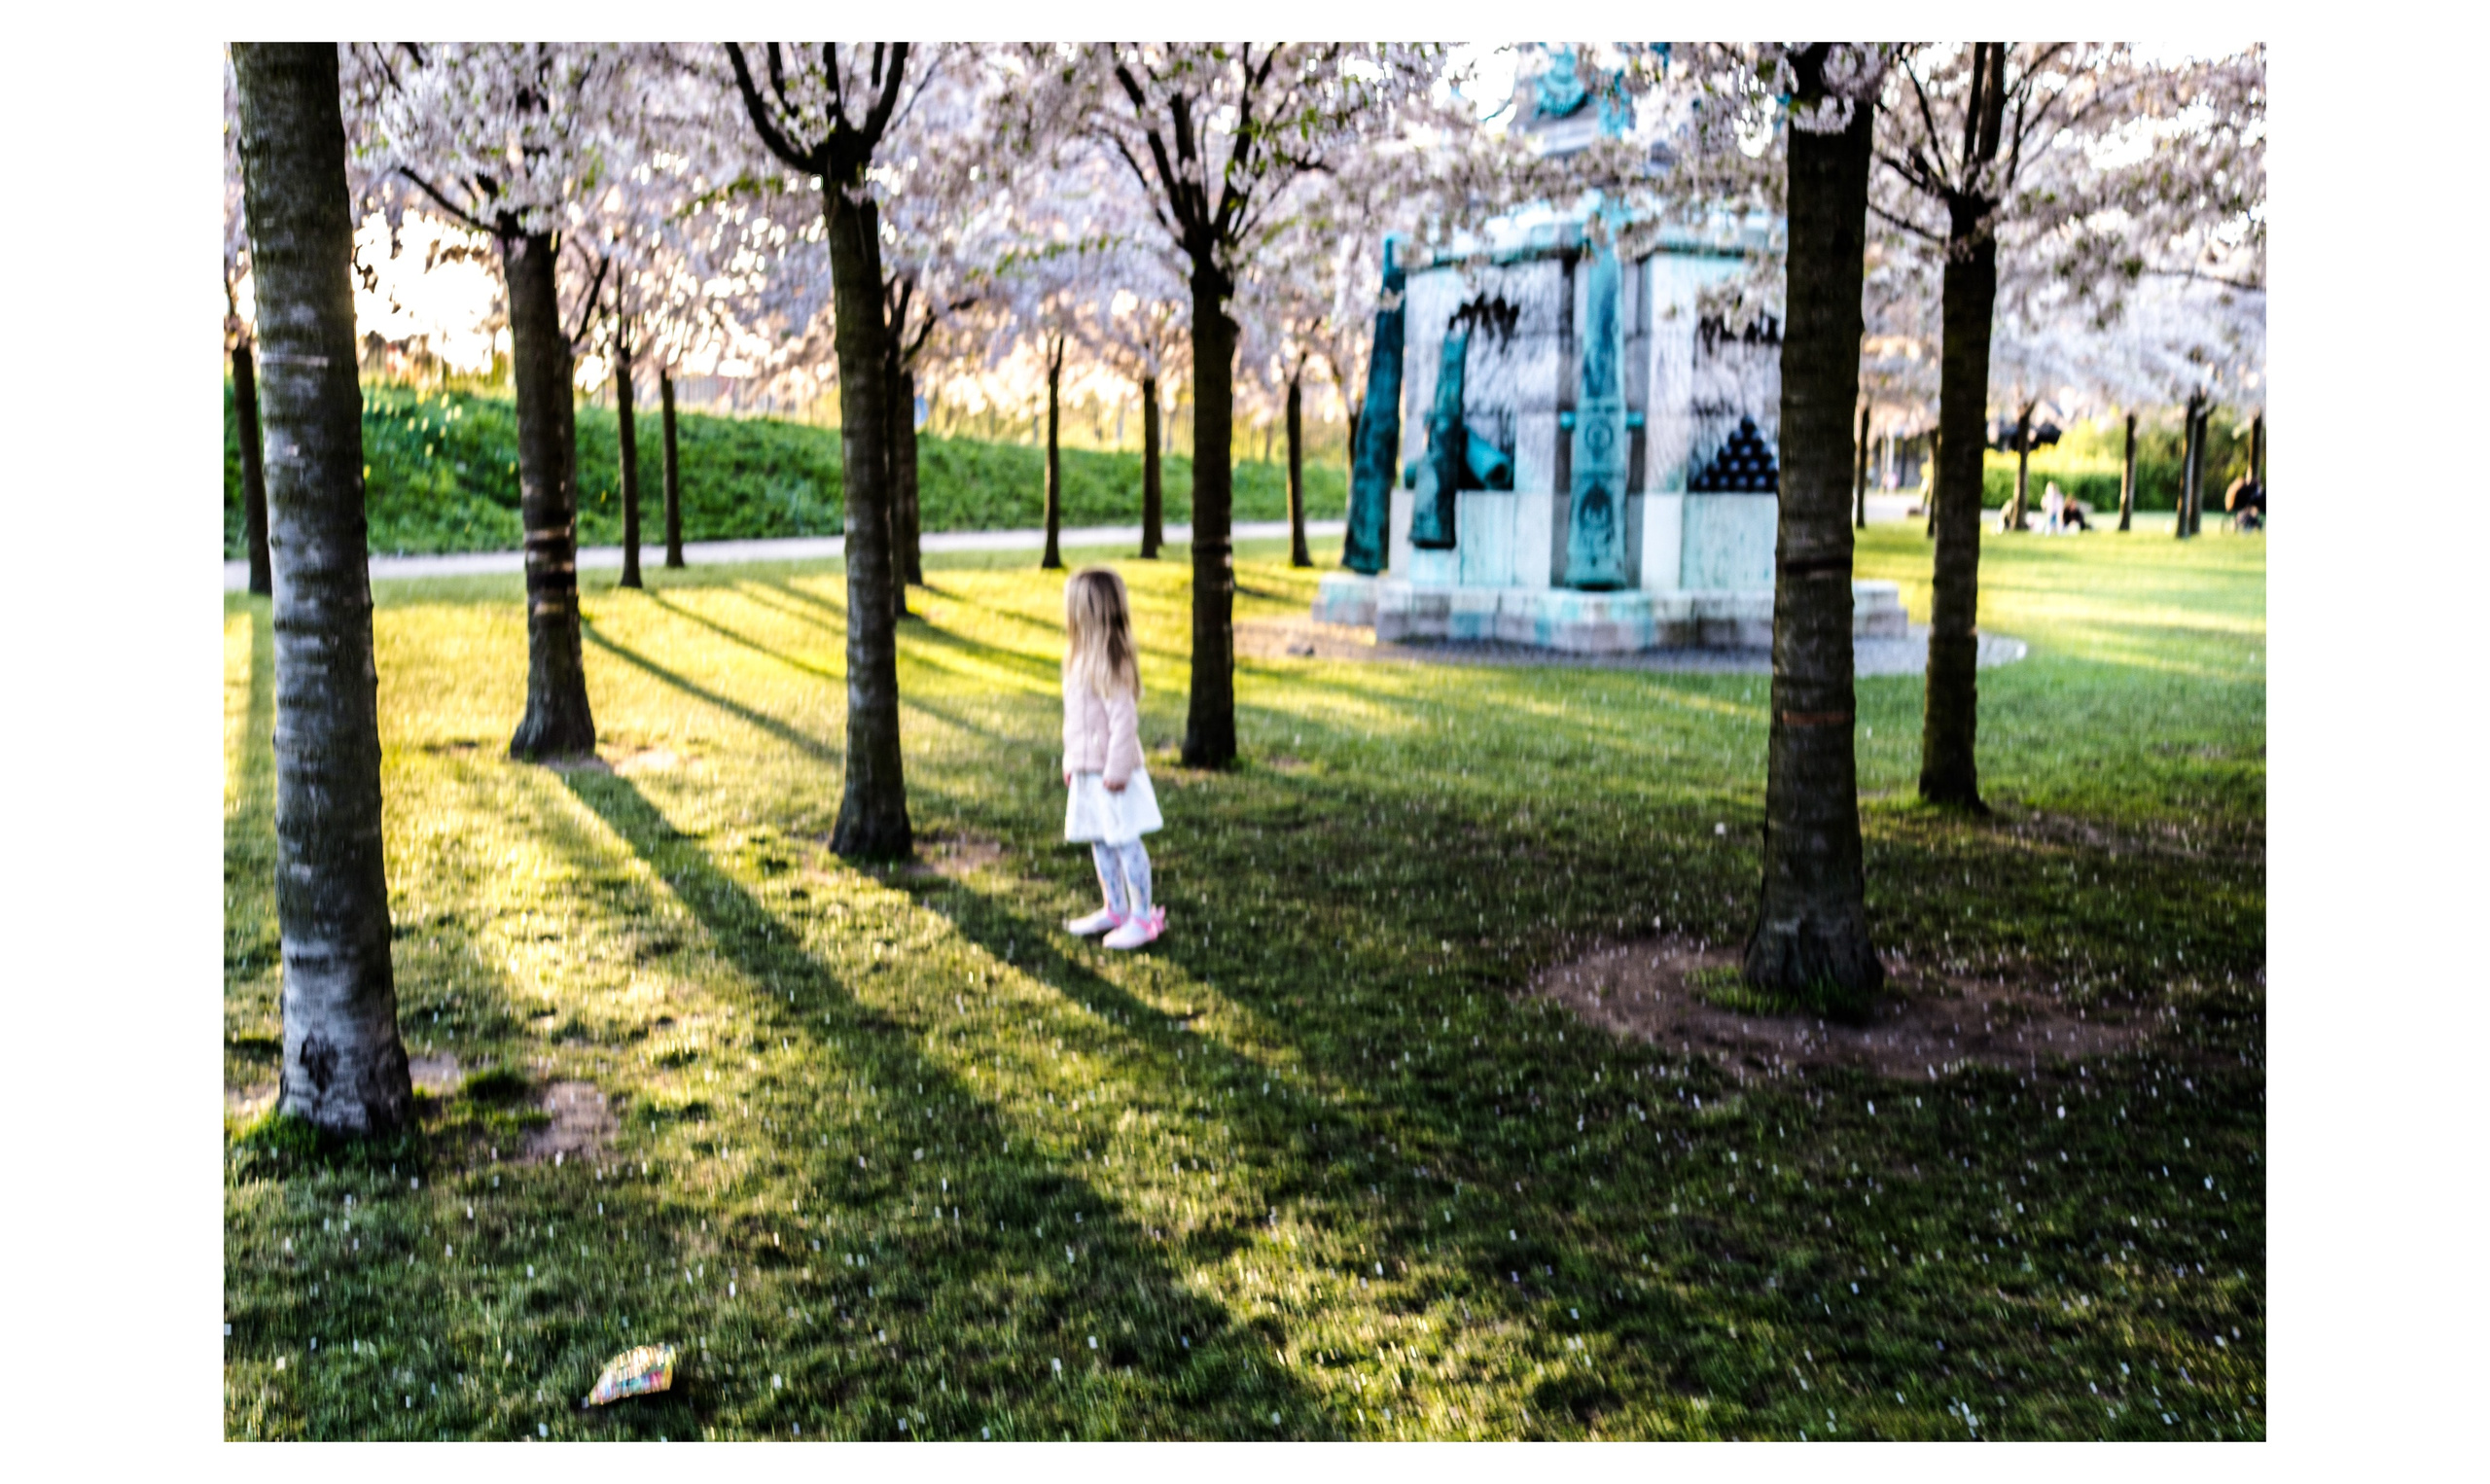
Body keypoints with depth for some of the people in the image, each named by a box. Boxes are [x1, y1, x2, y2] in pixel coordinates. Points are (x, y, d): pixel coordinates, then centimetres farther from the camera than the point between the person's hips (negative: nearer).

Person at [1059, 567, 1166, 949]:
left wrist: (1116, 769, -20)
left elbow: (1124, 719, -21)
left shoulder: (1109, 661, -19)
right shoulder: (1081, 659, 12)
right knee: (1099, 843, 16)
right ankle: (1115, 909, 29)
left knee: (1125, 843, -2)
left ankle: (1144, 917, 8)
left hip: (1110, 775, -9)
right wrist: (1071, 762, 20)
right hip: (1087, 771, 9)